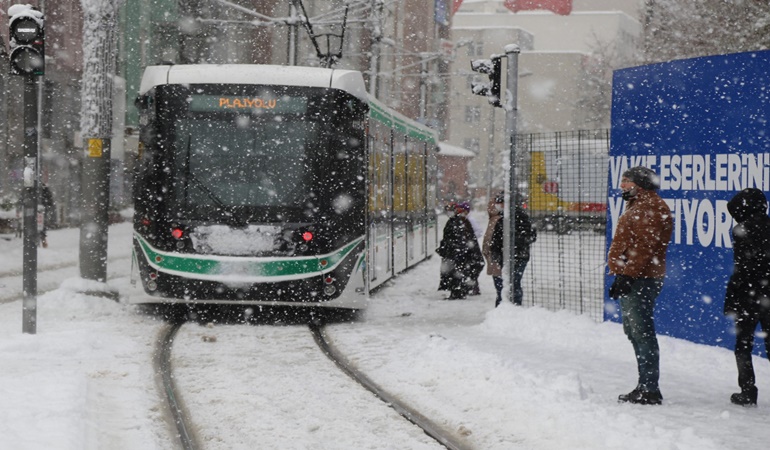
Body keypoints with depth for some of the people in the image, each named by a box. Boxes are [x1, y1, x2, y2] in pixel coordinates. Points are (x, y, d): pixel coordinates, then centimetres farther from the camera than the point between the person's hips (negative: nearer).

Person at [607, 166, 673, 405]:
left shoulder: (650, 208, -13)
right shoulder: (639, 206, 22)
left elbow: (645, 247, -22)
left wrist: (626, 275, -24)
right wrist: (621, 275, 24)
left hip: (640, 280, -12)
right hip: (634, 279, 12)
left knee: (642, 334, -10)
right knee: (635, 332, 15)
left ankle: (649, 390, -9)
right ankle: (645, 387, 20)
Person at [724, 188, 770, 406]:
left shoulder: (743, 230, -11)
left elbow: (741, 269, -14)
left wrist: (730, 302, -10)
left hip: (749, 296, -5)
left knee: (743, 344, 6)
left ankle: (748, 391, 2)